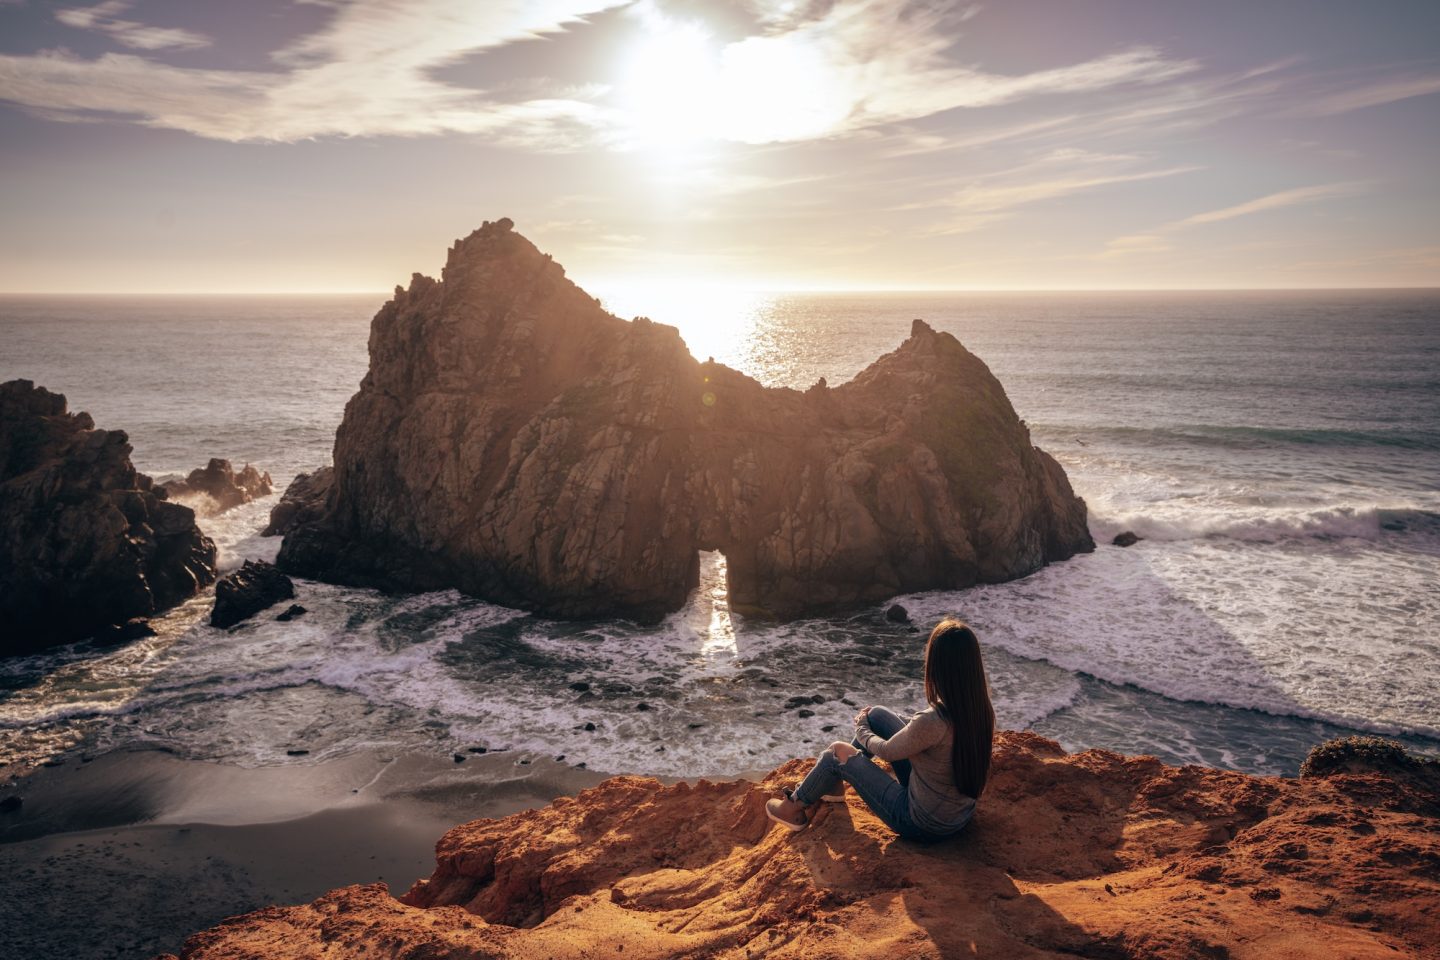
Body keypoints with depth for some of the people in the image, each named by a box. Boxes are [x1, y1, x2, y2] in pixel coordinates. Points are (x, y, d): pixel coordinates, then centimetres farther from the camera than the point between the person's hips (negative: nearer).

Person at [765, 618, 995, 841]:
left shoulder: (931, 722, -35)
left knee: (838, 752, 8)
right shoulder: (983, 709, -13)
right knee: (876, 715, 12)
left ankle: (796, 807, 34)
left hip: (923, 824, -7)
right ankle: (835, 781, 35)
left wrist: (861, 728, 8)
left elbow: (885, 751, -15)